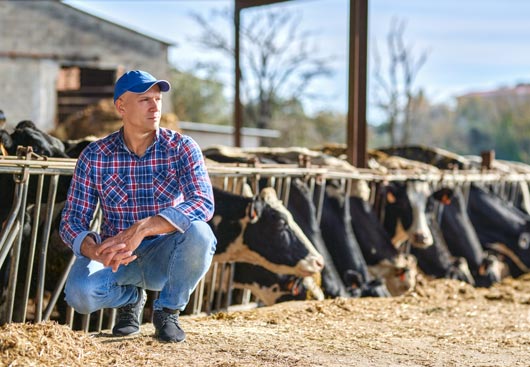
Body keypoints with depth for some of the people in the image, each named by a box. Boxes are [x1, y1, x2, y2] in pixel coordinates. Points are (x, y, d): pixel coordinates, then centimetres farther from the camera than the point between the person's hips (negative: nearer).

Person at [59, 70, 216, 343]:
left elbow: (204, 203, -26)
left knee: (198, 233, -33)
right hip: (117, 258, 0)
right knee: (79, 293, -31)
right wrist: (96, 251, -34)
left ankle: (168, 310, -5)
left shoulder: (182, 148, -10)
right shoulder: (94, 157, -7)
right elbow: (72, 221, -10)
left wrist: (141, 229, -39)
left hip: (165, 257, 0)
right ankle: (130, 297, 7)